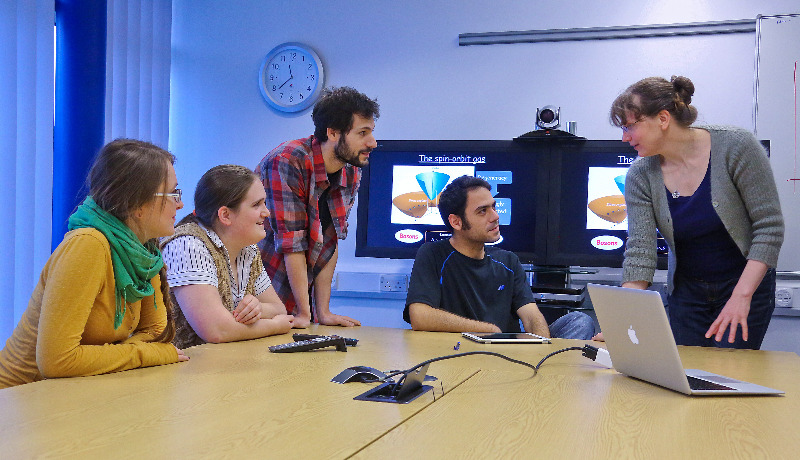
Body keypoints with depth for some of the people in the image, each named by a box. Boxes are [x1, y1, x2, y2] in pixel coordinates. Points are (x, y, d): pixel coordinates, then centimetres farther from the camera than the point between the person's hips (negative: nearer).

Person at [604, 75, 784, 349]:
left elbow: (769, 227, -16)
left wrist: (741, 296, -25)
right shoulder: (641, 176, -8)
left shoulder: (735, 147, -17)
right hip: (686, 290, 3)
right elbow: (639, 251, -14)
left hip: (746, 284, -3)